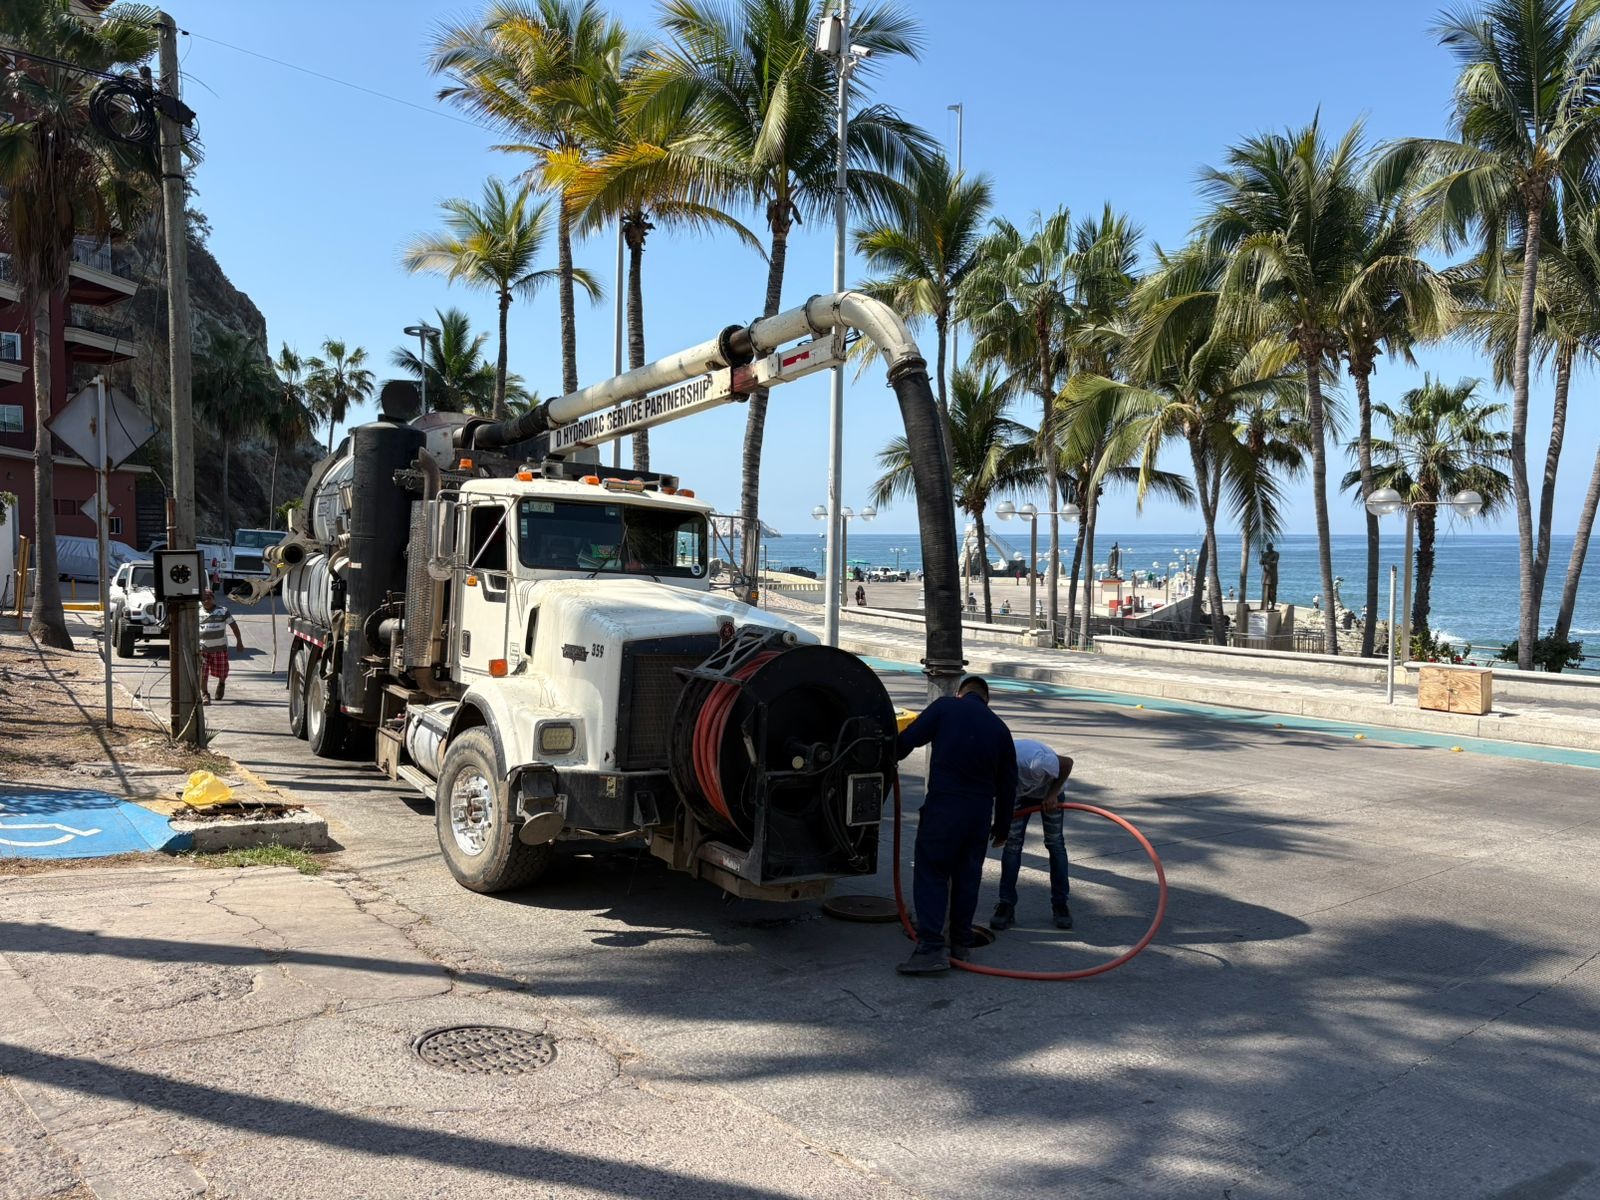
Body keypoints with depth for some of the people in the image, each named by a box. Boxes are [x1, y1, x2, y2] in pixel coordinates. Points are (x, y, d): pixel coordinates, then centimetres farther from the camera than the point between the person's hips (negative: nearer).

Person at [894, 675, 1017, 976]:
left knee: (931, 872, -1)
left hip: (943, 804, -5)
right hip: (981, 810, 5)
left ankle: (931, 947, -9)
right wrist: (1002, 826, 25)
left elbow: (907, 740, -7)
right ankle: (961, 943, 24)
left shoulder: (945, 707, 1)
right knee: (967, 875, 16)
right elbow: (1007, 783, 16)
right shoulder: (999, 728, 14)